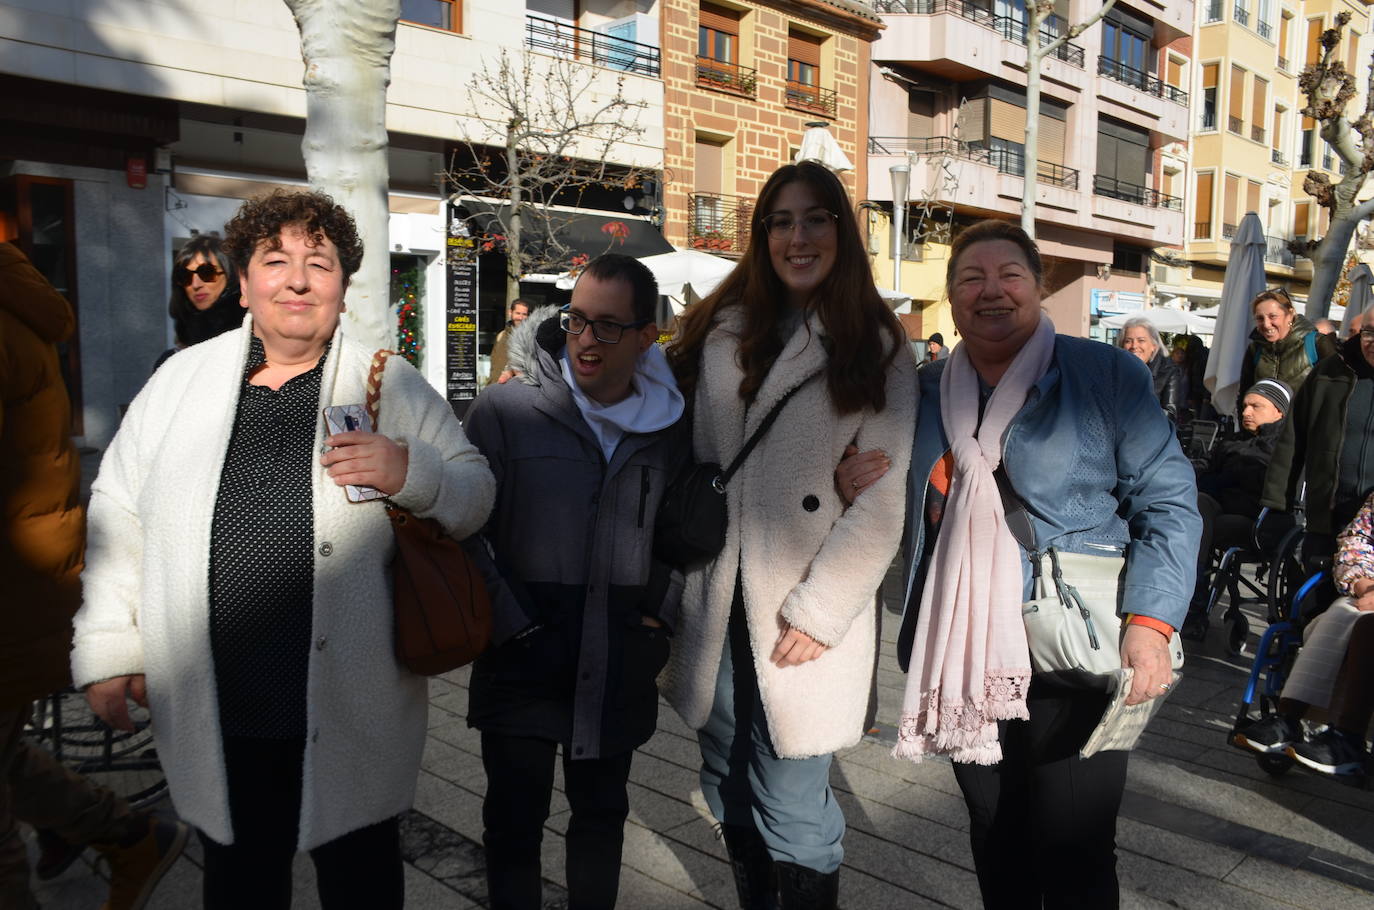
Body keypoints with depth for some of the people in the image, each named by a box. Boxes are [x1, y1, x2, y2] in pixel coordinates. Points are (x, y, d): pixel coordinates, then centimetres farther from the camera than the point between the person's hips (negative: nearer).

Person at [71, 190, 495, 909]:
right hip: (213, 710, 2)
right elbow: (119, 512, 8)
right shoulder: (180, 379, 5)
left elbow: (474, 495, 1)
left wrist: (408, 472, -20)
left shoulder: (394, 387, 0)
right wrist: (107, 647, 6)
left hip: (350, 715, -1)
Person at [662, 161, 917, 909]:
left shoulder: (876, 351, 0)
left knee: (791, 814, -1)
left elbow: (880, 503, -6)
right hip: (716, 604, 4)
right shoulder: (719, 333, 9)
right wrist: (675, 585, 2)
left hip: (801, 618, -3)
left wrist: (818, 613, -12)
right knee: (728, 792, 14)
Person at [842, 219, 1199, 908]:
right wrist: (857, 489, -2)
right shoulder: (924, 394, 10)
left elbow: (1167, 502, -5)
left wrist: (1151, 620, -17)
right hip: (960, 661, 4)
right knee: (995, 849, 17)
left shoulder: (1108, 376, -3)